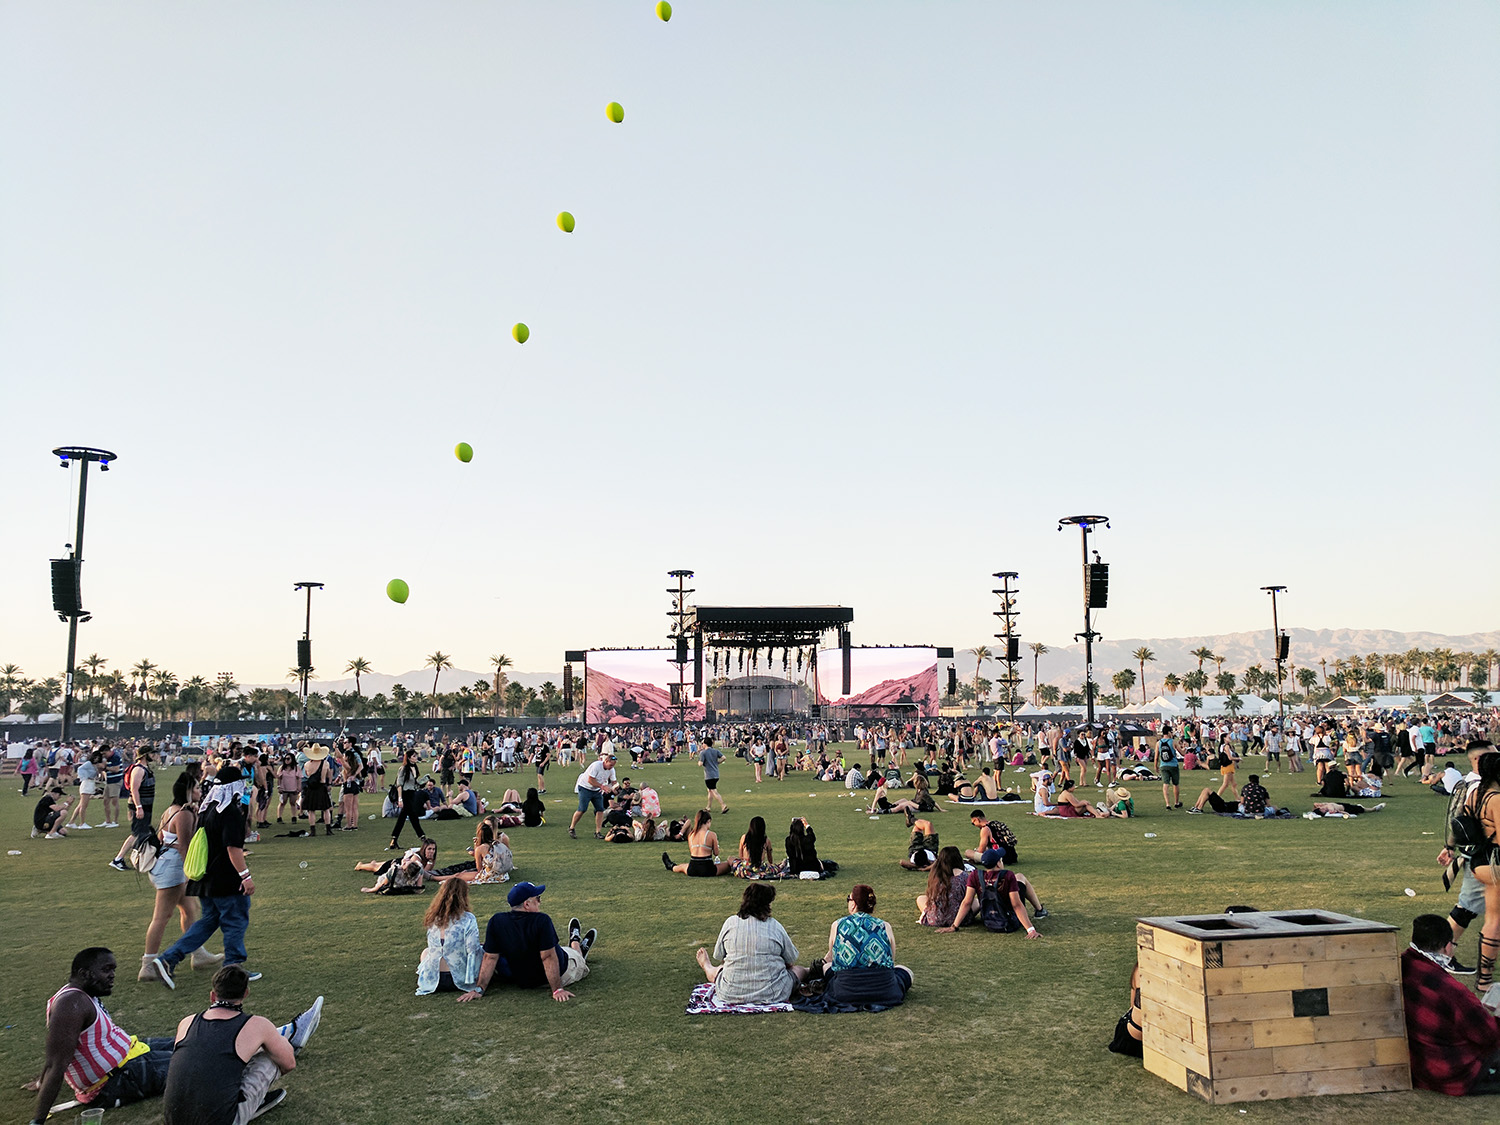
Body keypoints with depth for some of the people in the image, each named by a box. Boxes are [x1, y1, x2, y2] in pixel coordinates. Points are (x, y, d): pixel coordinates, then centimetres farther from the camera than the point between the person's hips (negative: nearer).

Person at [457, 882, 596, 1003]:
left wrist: (479, 989, -10)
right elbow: (548, 957, -30)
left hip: (521, 980, 4)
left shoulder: (496, 922, -19)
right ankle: (575, 943, 60)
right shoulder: (541, 921, -32)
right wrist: (557, 989, -25)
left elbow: (490, 957, -16)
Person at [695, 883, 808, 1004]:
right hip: (772, 995, -3)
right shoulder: (775, 926, -6)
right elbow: (790, 962, 4)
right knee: (799, 970, 23)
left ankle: (707, 967, 65)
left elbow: (719, 957, 8)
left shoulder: (730, 922, -3)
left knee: (718, 970, 37)